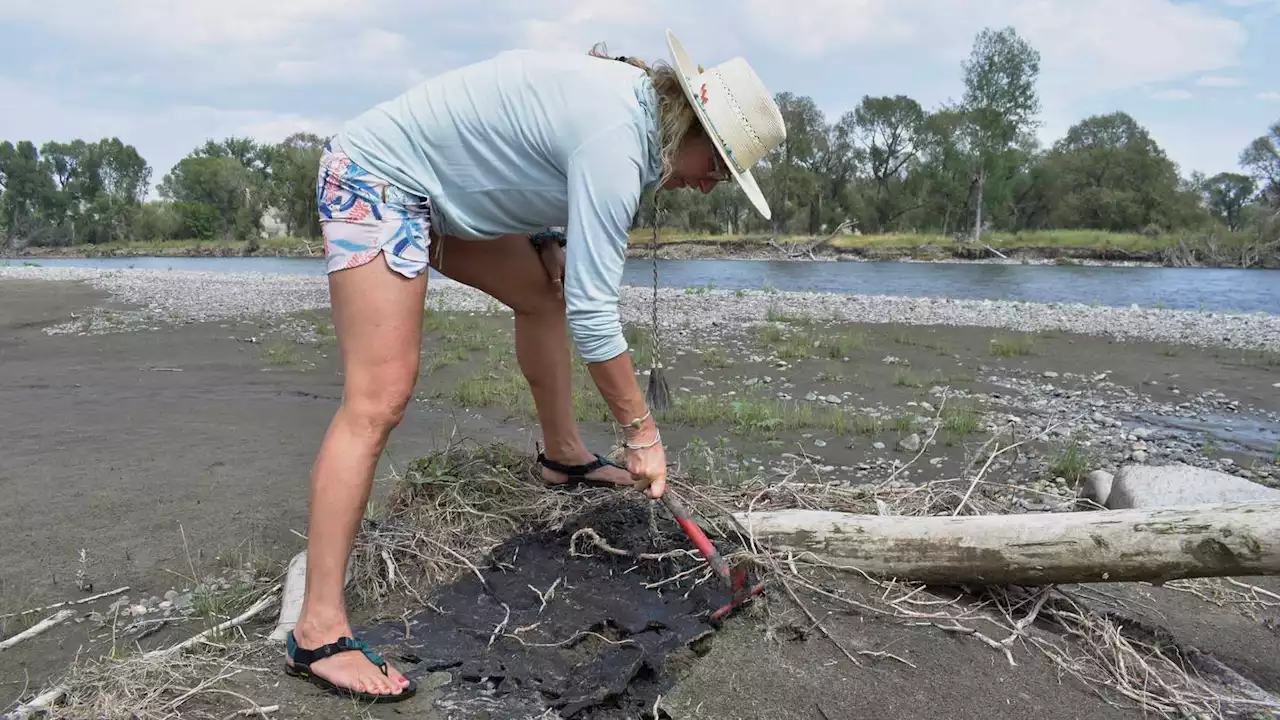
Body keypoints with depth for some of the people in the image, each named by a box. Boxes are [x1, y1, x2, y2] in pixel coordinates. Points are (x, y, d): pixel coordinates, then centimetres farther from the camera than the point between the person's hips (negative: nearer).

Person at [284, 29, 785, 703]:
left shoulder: (633, 94, 4)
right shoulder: (614, 142, -25)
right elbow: (594, 312, -27)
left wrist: (545, 238, 5)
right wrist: (642, 432, -19)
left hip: (444, 188, 10)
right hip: (375, 175, -10)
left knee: (545, 292, 17)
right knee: (377, 401, -19)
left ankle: (565, 456, 34)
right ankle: (317, 633, -16)